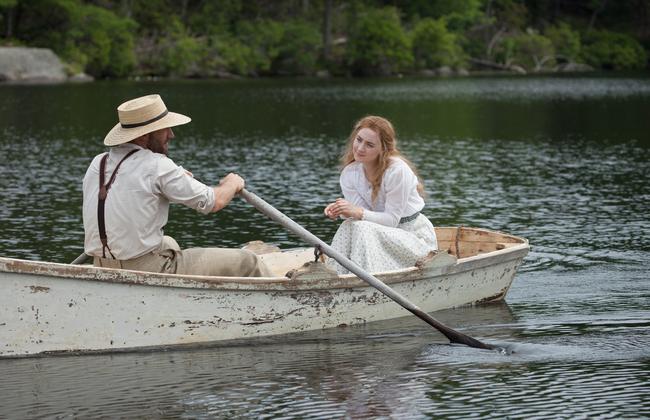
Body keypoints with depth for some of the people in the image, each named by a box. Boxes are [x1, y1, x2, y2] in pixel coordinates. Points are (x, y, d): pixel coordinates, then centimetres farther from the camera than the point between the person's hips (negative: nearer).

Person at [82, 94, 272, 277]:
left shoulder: (97, 164, 6)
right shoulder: (156, 166, -14)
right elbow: (213, 202, -7)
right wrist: (232, 184, 14)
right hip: (151, 271, -9)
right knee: (246, 262, 0)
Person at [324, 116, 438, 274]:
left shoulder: (397, 170, -23)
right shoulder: (349, 174, -4)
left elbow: (392, 219, -21)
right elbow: (360, 213, -7)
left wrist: (359, 213, -33)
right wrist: (343, 211, -28)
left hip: (415, 236, -6)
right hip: (384, 234, 6)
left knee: (363, 230, -29)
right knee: (349, 226, -23)